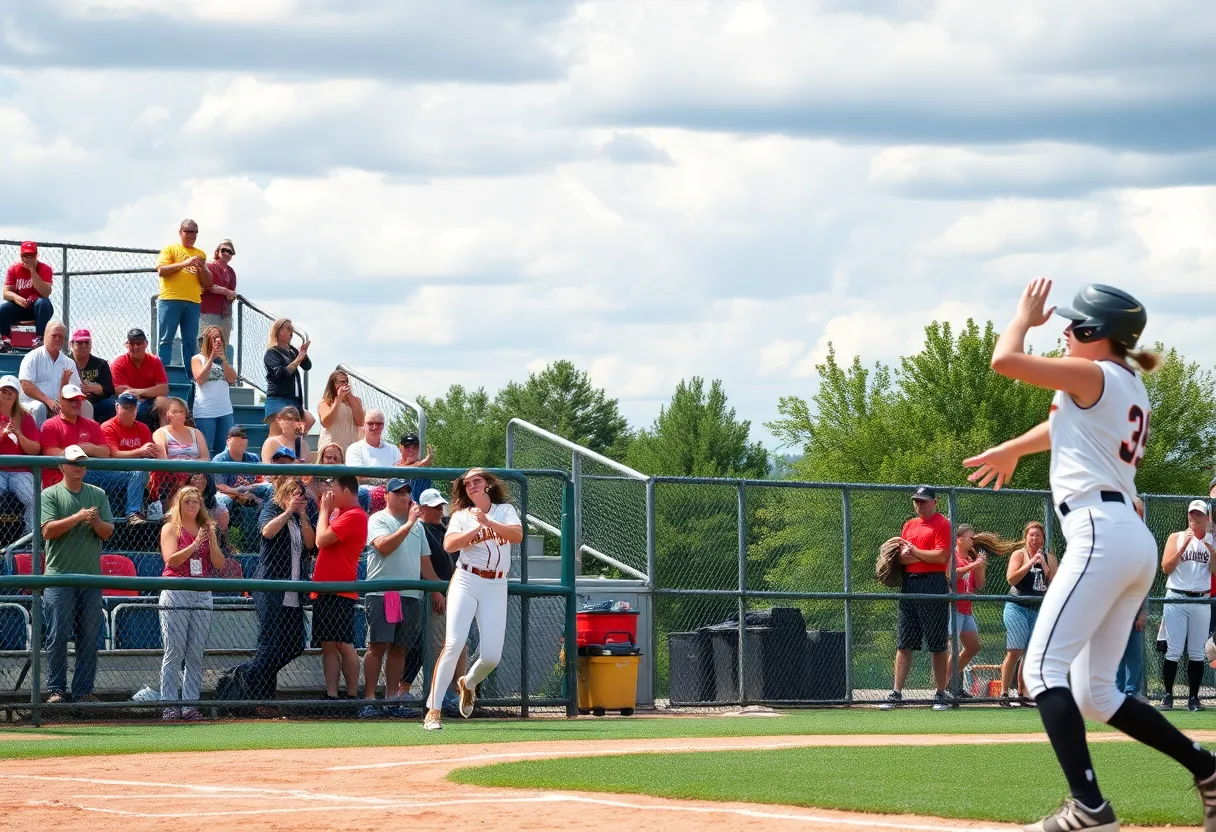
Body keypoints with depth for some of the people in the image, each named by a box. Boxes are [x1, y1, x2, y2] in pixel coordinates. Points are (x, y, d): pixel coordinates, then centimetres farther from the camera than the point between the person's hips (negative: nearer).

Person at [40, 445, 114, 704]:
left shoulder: (98, 495, 13)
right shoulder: (51, 495, 2)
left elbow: (108, 532, 7)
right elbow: (48, 531, -9)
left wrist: (95, 522, -14)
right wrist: (77, 517, -17)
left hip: (91, 576, 3)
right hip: (59, 576, -3)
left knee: (89, 638, 3)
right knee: (58, 636, -5)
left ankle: (83, 690, 7)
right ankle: (56, 690, 0)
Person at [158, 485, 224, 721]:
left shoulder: (207, 530, 15)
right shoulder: (171, 528, 3)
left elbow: (219, 565, 8)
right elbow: (171, 559, -11)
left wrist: (212, 540, -6)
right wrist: (195, 544, -17)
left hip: (202, 595, 4)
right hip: (176, 593, -4)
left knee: (196, 655, 3)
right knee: (174, 652, -7)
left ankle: (191, 704, 5)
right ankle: (169, 704, -7)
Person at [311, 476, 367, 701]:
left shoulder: (354, 516, -12)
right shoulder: (340, 514, 20)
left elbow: (322, 540, -17)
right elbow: (321, 541, 19)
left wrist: (325, 510, -5)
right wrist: (327, 511, 14)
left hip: (339, 592, -10)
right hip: (325, 591, 10)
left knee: (344, 645, -8)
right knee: (328, 646, 6)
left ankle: (352, 695, -5)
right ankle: (331, 695, 6)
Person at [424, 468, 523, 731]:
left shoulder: (505, 510, 11)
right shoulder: (462, 516, 7)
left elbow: (517, 535, -9)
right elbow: (449, 544, -10)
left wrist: (488, 522, -21)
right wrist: (477, 529, -20)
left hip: (496, 588, 2)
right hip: (466, 582, -2)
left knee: (492, 656, -4)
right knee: (453, 643, -18)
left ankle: (468, 684, 31)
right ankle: (433, 710, -17)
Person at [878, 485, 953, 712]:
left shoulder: (942, 524, -2)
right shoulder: (909, 525, 18)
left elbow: (941, 556, -13)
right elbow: (901, 557, 11)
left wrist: (915, 552, -5)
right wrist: (925, 556, -7)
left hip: (933, 585, -6)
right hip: (909, 585, 6)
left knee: (938, 644, -2)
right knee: (904, 643, 4)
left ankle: (941, 695, 3)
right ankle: (896, 694, 4)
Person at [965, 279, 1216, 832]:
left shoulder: (1094, 376, -6)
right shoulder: (1129, 387, 21)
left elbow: (1004, 359, -9)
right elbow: (1069, 423, 39)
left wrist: (1026, 314, 9)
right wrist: (1011, 450, 53)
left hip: (1101, 533, -10)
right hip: (1134, 540, 10)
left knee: (1043, 668, -15)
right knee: (1093, 693, 13)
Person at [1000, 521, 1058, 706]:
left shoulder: (1049, 558, 11)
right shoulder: (1019, 555, -1)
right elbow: (1011, 578, -14)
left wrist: (1044, 566, -9)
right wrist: (1031, 562, -17)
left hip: (1038, 610, 5)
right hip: (1017, 607, -5)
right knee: (1014, 651, -11)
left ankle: (1022, 694, 8)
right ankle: (1004, 693, -9)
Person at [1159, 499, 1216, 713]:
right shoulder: (1176, 538, 7)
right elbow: (1166, 568, -3)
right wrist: (1183, 547, -12)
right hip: (1176, 599, -2)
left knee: (1197, 653, 1)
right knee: (1174, 651, -7)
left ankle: (1193, 697, 6)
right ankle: (1168, 695, 0)